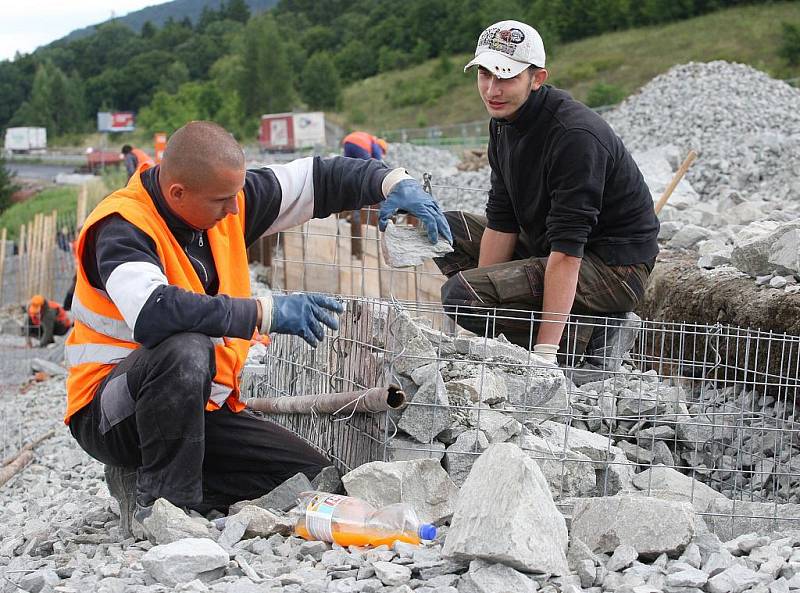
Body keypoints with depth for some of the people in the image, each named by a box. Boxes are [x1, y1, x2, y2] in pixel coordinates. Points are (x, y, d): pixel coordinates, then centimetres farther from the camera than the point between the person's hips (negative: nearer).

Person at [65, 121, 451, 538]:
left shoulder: (224, 197, -1)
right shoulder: (122, 227, -21)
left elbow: (319, 179, 9)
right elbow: (152, 313, -39)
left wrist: (393, 182, -9)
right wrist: (266, 312, -36)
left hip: (202, 407, 7)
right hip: (112, 414, -7)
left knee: (317, 483, -5)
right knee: (185, 349, -39)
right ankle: (158, 501, -21)